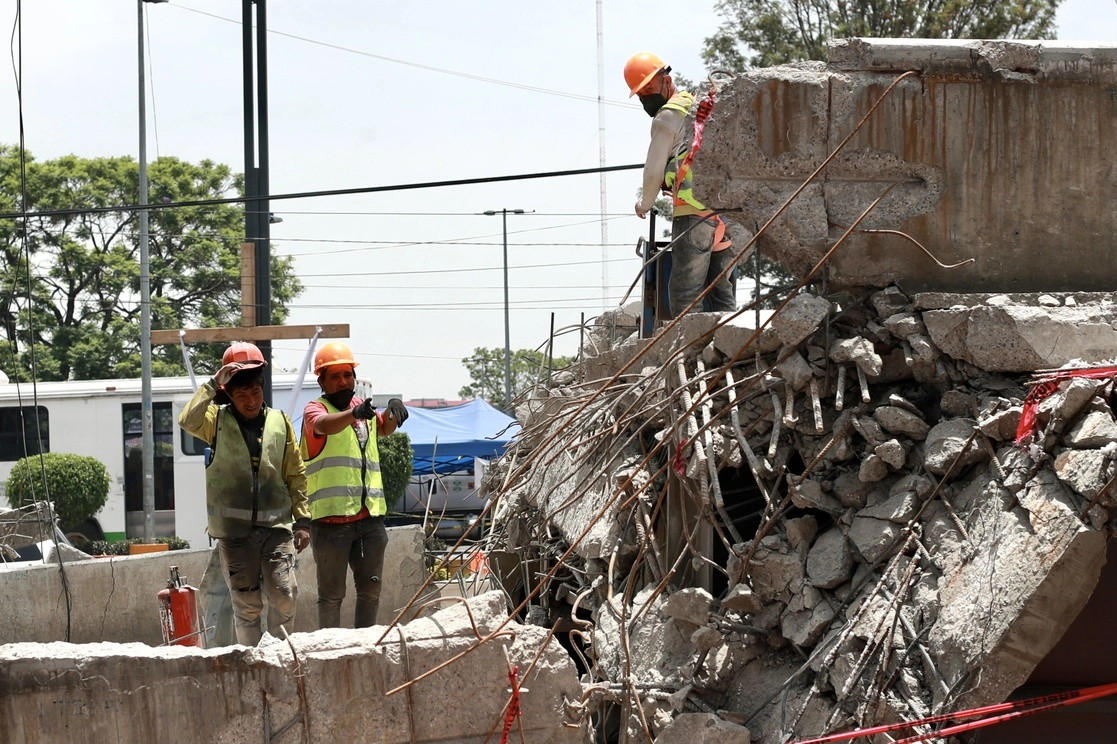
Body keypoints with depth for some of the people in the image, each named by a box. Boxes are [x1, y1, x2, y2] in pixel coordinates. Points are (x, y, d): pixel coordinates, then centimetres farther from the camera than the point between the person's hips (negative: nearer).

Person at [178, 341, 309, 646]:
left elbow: (296, 475, 13)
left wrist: (302, 519, 8)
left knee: (284, 595, -9)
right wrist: (214, 383, -20)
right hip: (234, 529, -1)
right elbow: (187, 421, -20)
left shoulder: (279, 422, 9)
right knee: (246, 604, 2)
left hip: (276, 525, 1)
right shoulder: (218, 421, 3)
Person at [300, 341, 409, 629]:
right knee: (332, 594, -3)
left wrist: (393, 413, 13)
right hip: (331, 518, -7)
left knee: (371, 589, 11)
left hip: (369, 516, 7)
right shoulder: (315, 409, -4)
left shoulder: (362, 408, 17)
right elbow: (324, 425, -28)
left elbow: (383, 429, 37)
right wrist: (354, 413, -49)